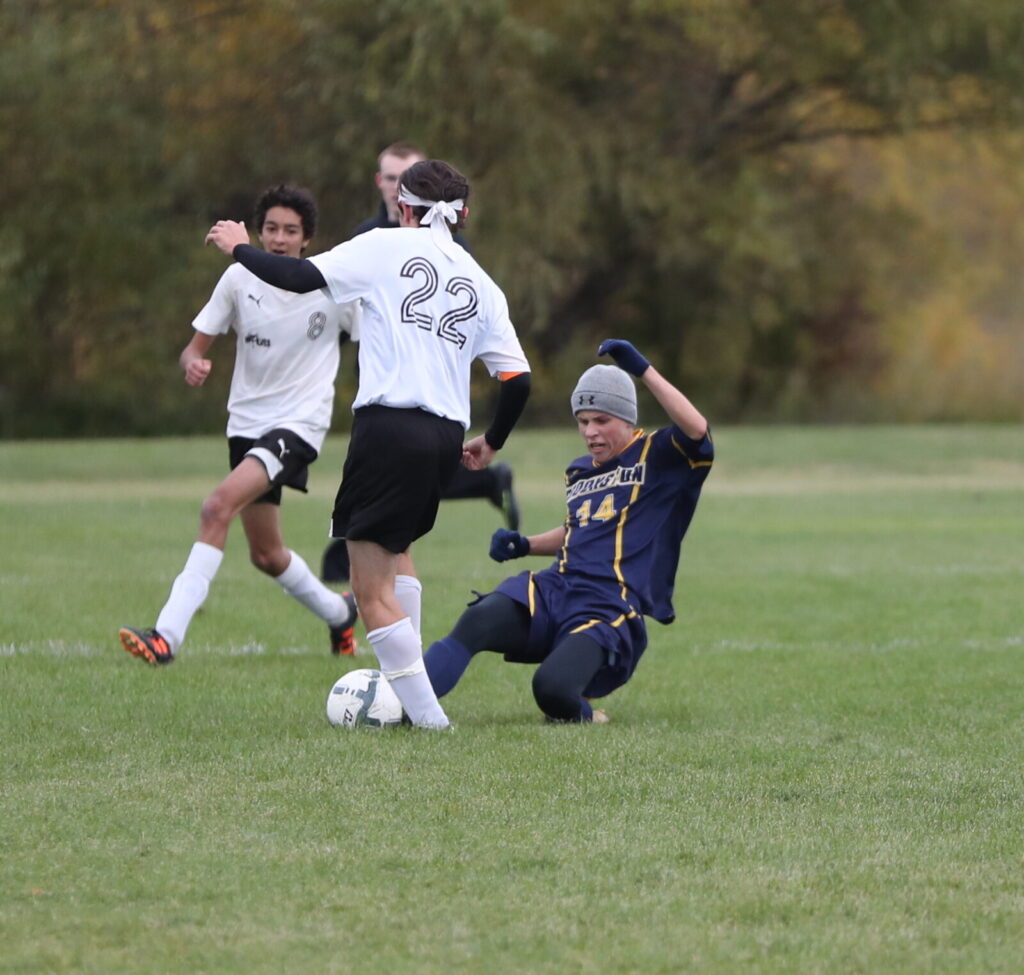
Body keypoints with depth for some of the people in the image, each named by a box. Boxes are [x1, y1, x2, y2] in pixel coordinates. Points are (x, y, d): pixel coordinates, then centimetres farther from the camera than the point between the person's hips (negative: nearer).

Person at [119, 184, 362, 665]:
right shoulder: (239, 278, -2)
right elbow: (196, 345, 3)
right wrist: (193, 364, -21)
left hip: (298, 425, -5)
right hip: (247, 422, 5)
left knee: (219, 505, -27)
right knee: (266, 554, 15)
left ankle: (168, 636, -32)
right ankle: (339, 612, 45)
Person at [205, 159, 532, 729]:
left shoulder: (386, 248, 3)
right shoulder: (482, 285, 15)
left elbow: (300, 277, -5)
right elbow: (518, 379, 11)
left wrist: (240, 247, 14)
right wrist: (493, 444, 29)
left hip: (388, 423, -6)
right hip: (446, 436, 6)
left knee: (373, 591, -2)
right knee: (397, 546, 31)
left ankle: (427, 714, -8)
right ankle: (408, 681, 22)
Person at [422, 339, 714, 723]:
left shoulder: (658, 458, 2)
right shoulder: (578, 472, 23)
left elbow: (696, 430, -21)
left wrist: (643, 370, -21)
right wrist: (524, 545, 21)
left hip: (610, 609, -6)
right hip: (555, 590, 6)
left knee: (552, 688, -32)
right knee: (478, 620, -26)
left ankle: (583, 715, 3)